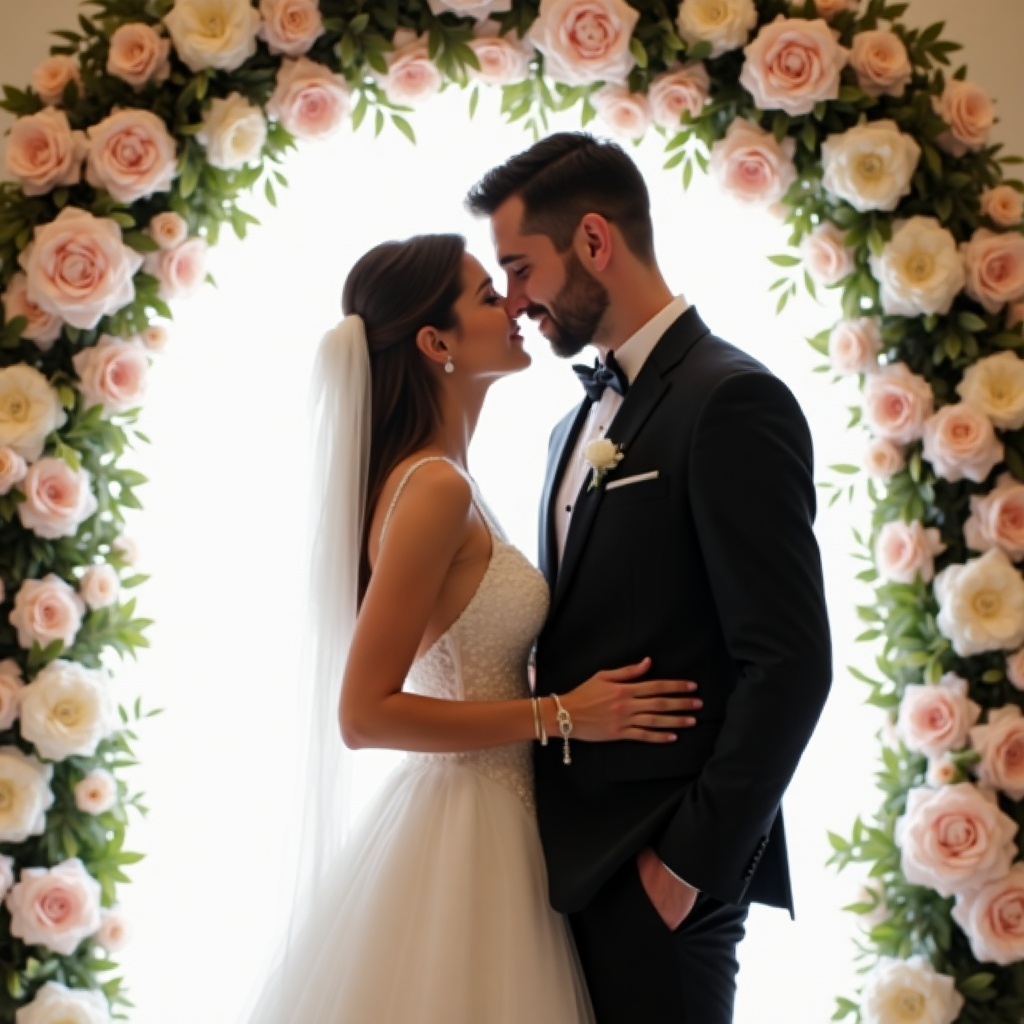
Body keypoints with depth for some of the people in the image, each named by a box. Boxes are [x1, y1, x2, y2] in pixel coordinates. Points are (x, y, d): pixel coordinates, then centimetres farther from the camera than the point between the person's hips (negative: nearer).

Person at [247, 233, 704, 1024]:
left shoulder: (432, 479, 8)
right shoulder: (435, 490, -19)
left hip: (477, 819, 9)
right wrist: (560, 715, -19)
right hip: (464, 835, -9)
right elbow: (365, 714, -22)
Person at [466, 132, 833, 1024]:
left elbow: (790, 664, -18)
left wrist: (690, 863, -16)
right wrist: (547, 832, 6)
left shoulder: (731, 400, -13)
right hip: (574, 851, 8)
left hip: (658, 864, -8)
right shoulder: (580, 423, 14)